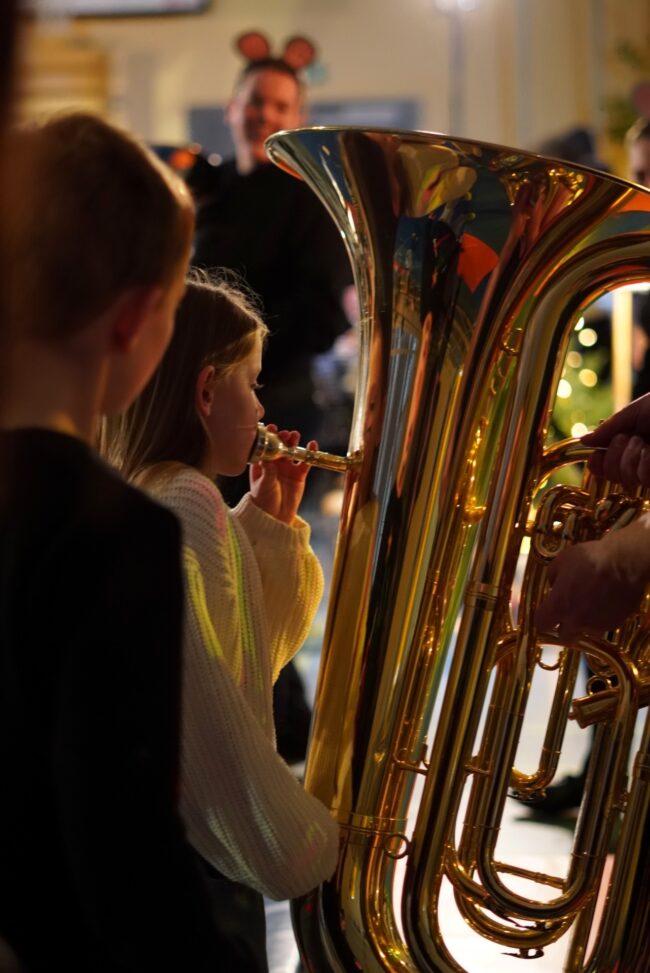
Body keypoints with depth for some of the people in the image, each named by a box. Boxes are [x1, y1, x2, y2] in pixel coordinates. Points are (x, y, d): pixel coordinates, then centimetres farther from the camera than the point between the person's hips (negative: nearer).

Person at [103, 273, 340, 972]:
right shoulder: (183, 502, -18)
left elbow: (253, 651, 18)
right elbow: (201, 695, -26)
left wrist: (270, 524, 9)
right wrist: (295, 848, -19)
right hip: (191, 859, -10)